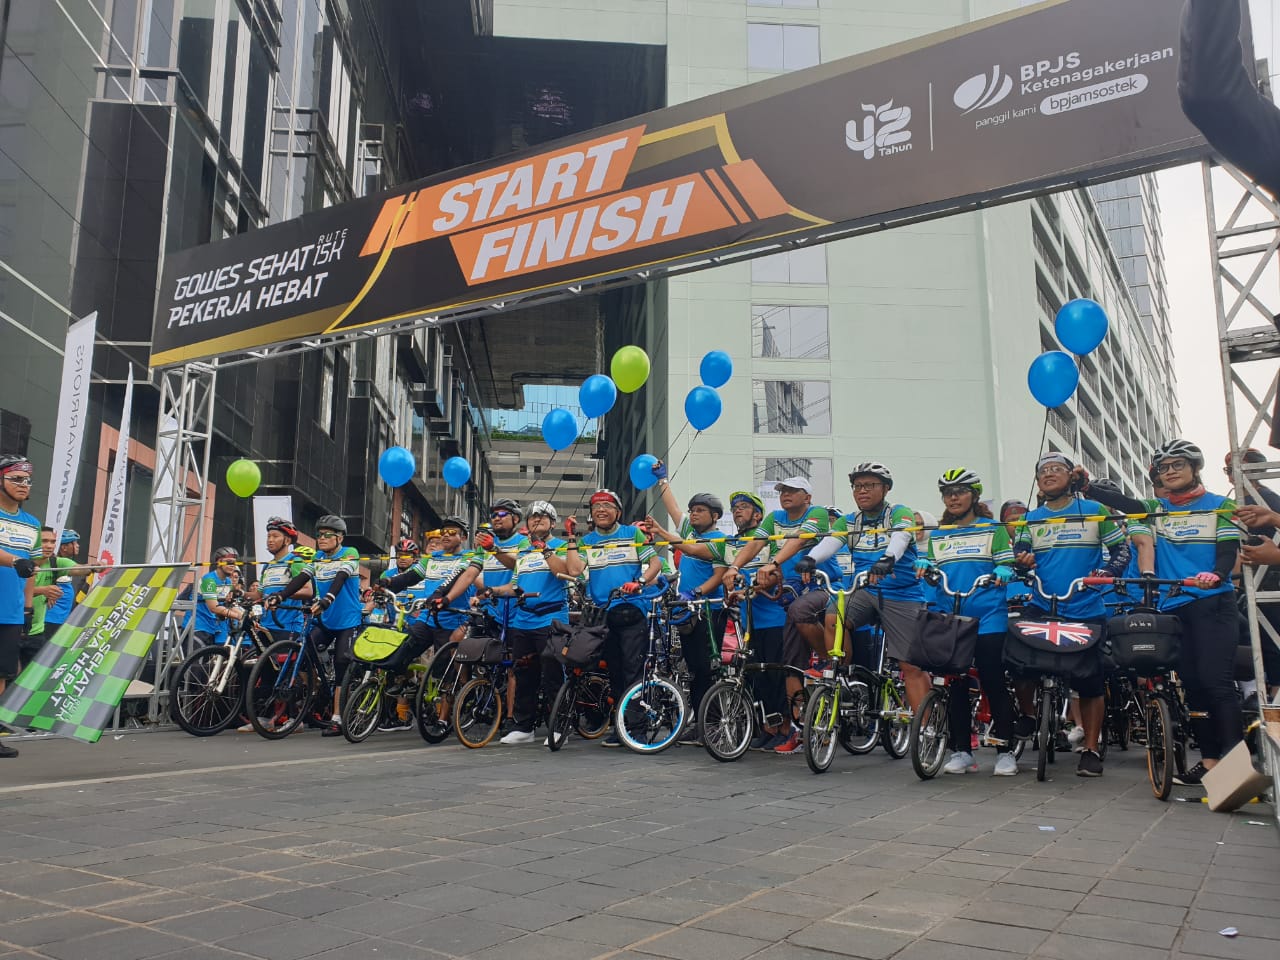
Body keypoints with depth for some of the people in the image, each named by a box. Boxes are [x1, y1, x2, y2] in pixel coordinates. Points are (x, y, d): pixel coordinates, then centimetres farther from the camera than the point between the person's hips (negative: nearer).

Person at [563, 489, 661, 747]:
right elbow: (574, 570, -2)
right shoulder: (586, 540, 13)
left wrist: (640, 582, -17)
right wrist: (571, 539, -2)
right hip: (602, 614, 3)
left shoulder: (632, 533, 7)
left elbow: (656, 562, -1)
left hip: (631, 610, -3)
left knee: (633, 670, -9)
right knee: (614, 672, 8)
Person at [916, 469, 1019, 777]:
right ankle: (960, 751, 12)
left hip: (987, 616, -3)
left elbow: (1006, 564, 1)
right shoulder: (937, 535, 18)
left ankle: (1005, 751, 5)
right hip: (949, 616, 3)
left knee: (993, 681, -4)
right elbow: (929, 564, 14)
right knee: (955, 683, 4)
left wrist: (999, 575, -20)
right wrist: (923, 566, -9)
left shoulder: (993, 530, 8)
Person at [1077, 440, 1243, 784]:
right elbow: (1123, 503, -3)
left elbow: (1229, 550, -5)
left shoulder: (1220, 506, 4)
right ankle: (1209, 760, 11)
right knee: (1192, 684, 5)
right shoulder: (1157, 508, 14)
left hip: (1213, 603, -4)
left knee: (1216, 680, -12)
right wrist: (1087, 487, -18)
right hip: (1173, 606, 4)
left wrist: (1216, 574, -26)